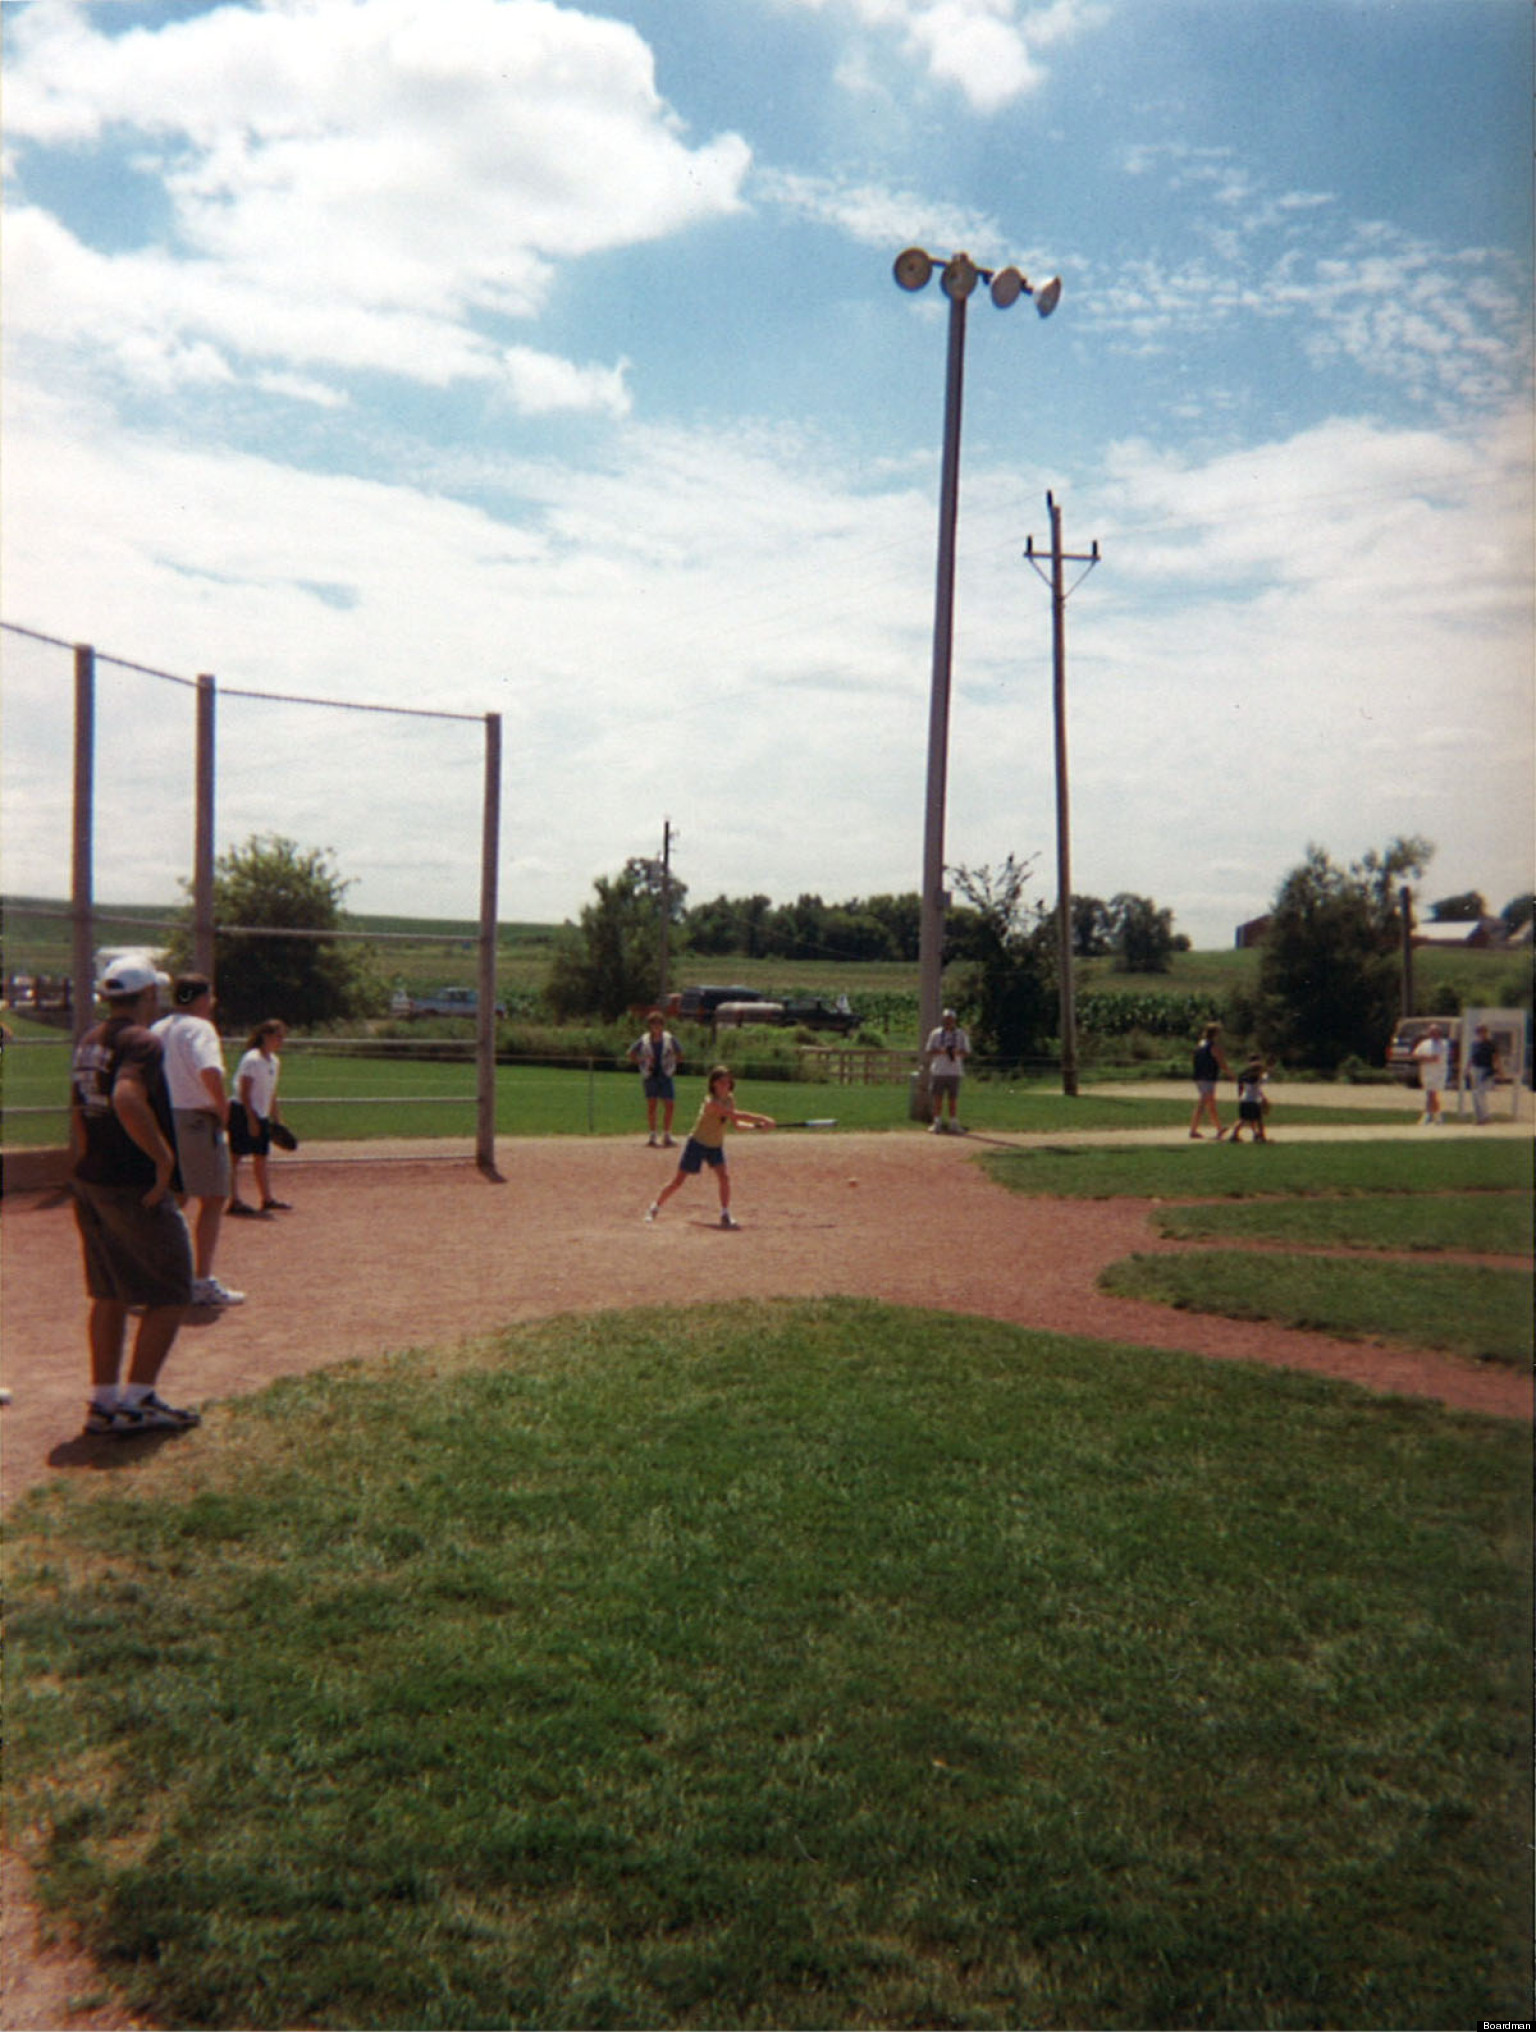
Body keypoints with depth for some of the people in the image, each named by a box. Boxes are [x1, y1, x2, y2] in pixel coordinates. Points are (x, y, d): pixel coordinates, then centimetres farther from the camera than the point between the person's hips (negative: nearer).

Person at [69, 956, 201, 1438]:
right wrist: (164, 1157, -24)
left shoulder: (88, 1042, 13)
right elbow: (126, 1099, -33)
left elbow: (78, 1114, 17)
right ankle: (136, 1403, 2)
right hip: (136, 1189, -9)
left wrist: (85, 1177, 21)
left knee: (110, 1295, 16)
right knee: (170, 1295, 3)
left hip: (89, 1183, 9)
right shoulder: (143, 1041, -15)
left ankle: (103, 1403, 19)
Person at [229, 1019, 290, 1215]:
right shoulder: (252, 1059, -15)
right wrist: (251, 1119, -21)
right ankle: (234, 1201, -5)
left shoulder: (275, 1061, 11)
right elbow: (244, 1093, -18)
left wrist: (276, 1118, 17)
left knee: (261, 1157, 14)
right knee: (235, 1156, -5)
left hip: (261, 1115, 9)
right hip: (244, 1113, -9)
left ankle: (267, 1199, 20)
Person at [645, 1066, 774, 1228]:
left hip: (716, 1146, 6)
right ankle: (654, 1207, 19)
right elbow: (736, 1115, -37)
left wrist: (756, 1125, -11)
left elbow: (735, 1124, 4)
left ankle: (725, 1216, -7)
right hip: (697, 1144, -6)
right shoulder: (711, 1102, -28)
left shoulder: (730, 1099, -4)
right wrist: (762, 1118, -38)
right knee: (677, 1182, 0)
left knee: (724, 1176, -15)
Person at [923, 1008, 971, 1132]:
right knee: (937, 1098, -3)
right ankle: (937, 1123, 0)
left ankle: (953, 1123, 10)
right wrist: (940, 1051, -15)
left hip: (955, 1072, 1)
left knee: (953, 1098, 2)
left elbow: (967, 1053, 7)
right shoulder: (935, 1034, 8)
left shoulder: (961, 1035, 9)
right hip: (938, 1071, 0)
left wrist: (958, 1052, -15)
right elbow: (928, 1051, 4)